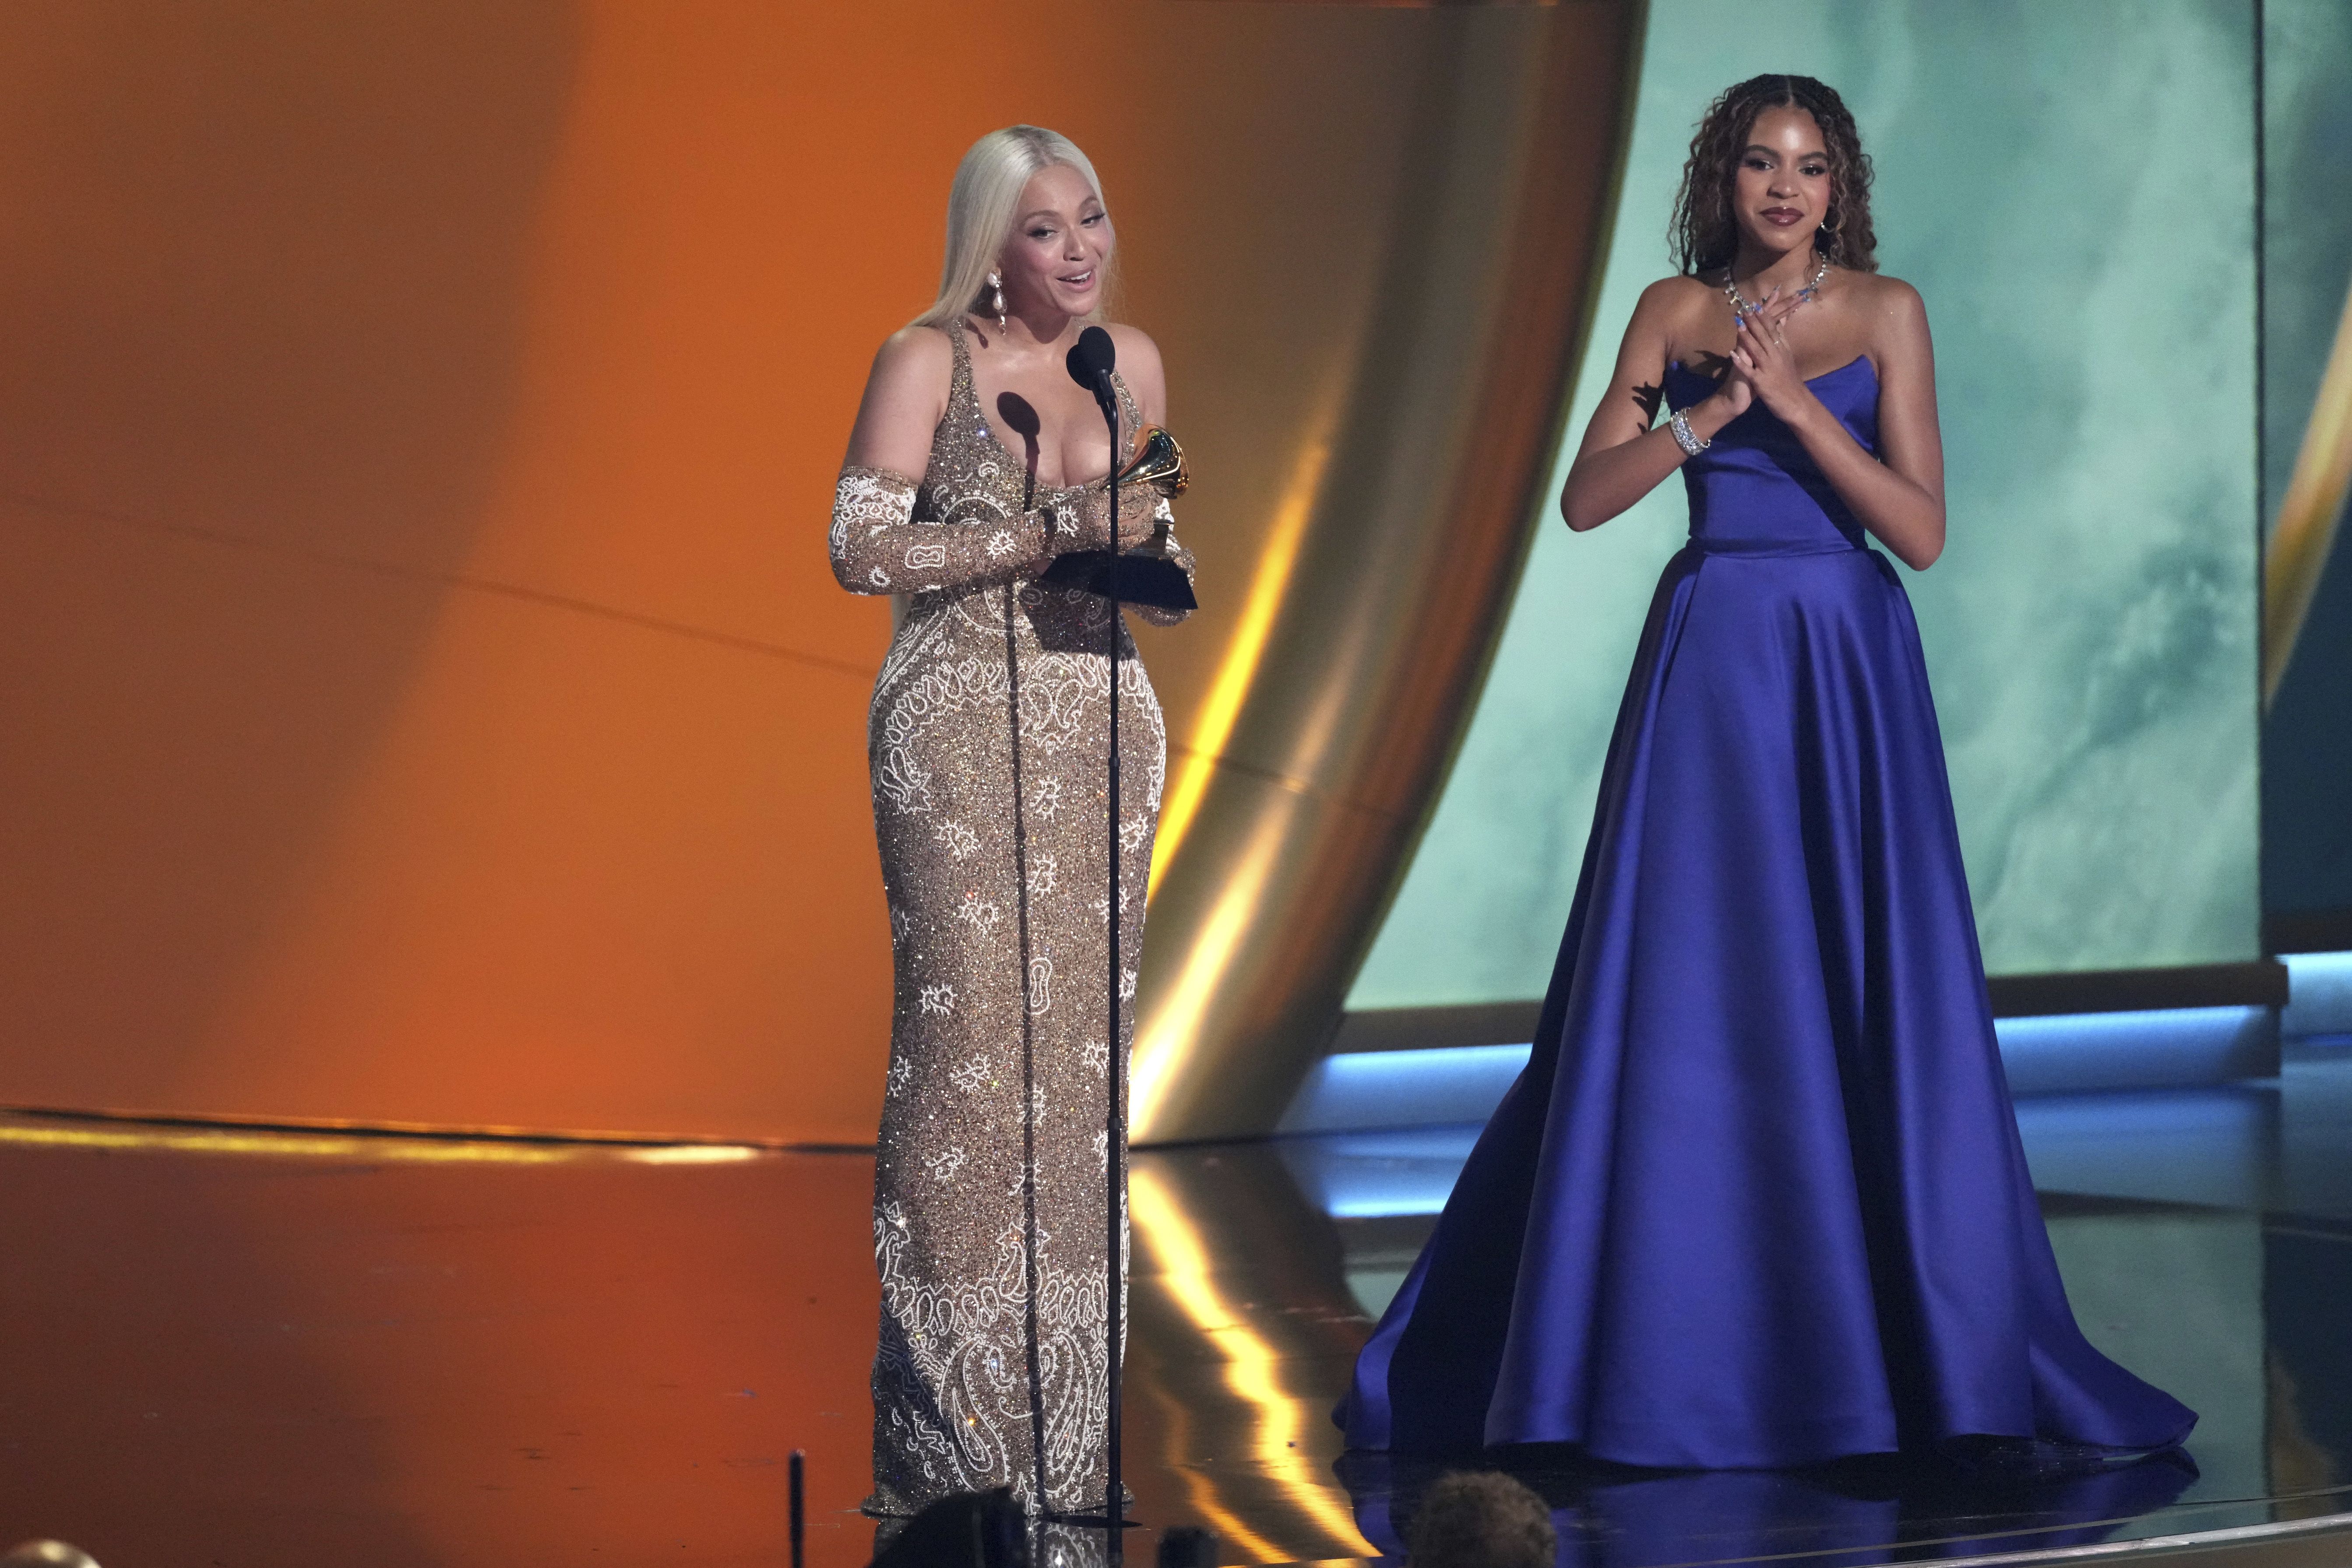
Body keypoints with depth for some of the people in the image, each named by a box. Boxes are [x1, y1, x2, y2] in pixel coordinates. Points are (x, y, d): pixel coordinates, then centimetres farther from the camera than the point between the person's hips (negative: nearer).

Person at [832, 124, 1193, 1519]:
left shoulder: (1132, 363, 11)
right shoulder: (929, 361, -4)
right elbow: (863, 548, -12)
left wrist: (1160, 565, -1)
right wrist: (1052, 531, -16)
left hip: (1102, 721, 5)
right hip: (962, 731, -5)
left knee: (1084, 1048, 3)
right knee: (970, 1038, -10)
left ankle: (1064, 1435, 8)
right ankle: (955, 1439, -5)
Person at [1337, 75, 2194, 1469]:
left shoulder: (1885, 311, 2)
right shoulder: (1675, 312, 7)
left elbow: (1923, 531, -6)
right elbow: (1586, 499, 0)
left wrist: (1797, 403, -15)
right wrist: (1710, 413, -13)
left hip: (1847, 671, -1)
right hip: (1707, 668, 1)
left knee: (1866, 997, -3)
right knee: (1681, 999, 0)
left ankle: (1933, 1340, 7)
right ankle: (1671, 1340, 11)